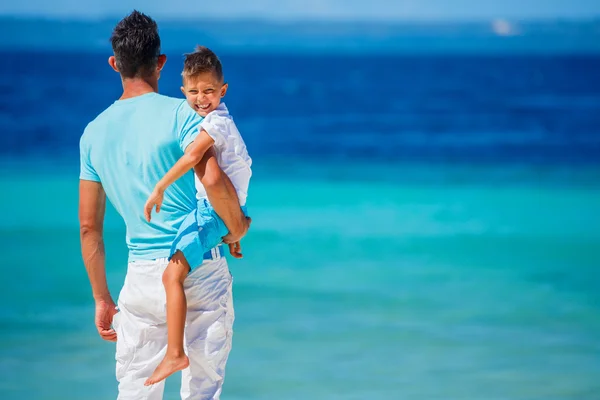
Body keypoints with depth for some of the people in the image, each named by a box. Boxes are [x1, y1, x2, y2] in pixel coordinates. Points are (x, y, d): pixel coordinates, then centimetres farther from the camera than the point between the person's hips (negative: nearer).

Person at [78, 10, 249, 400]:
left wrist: (102, 299, 18)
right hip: (200, 267, -3)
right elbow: (213, 180, -23)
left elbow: (89, 227, 10)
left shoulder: (94, 132, 8)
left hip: (143, 276, 3)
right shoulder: (180, 114, -7)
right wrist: (238, 228, -3)